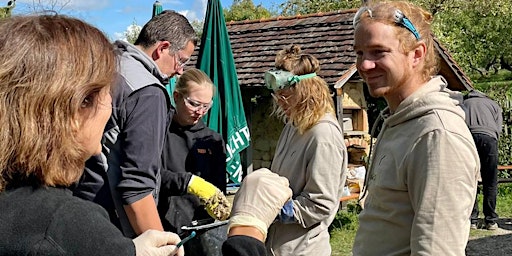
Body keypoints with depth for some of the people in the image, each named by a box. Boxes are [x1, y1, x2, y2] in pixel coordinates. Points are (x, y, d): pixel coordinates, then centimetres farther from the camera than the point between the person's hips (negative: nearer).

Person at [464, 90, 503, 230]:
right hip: (488, 136, 0)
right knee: (490, 183, 6)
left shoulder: (463, 103, 30)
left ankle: (471, 220, 7)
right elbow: (498, 129, 18)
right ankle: (491, 221, 10)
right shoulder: (493, 104, 29)